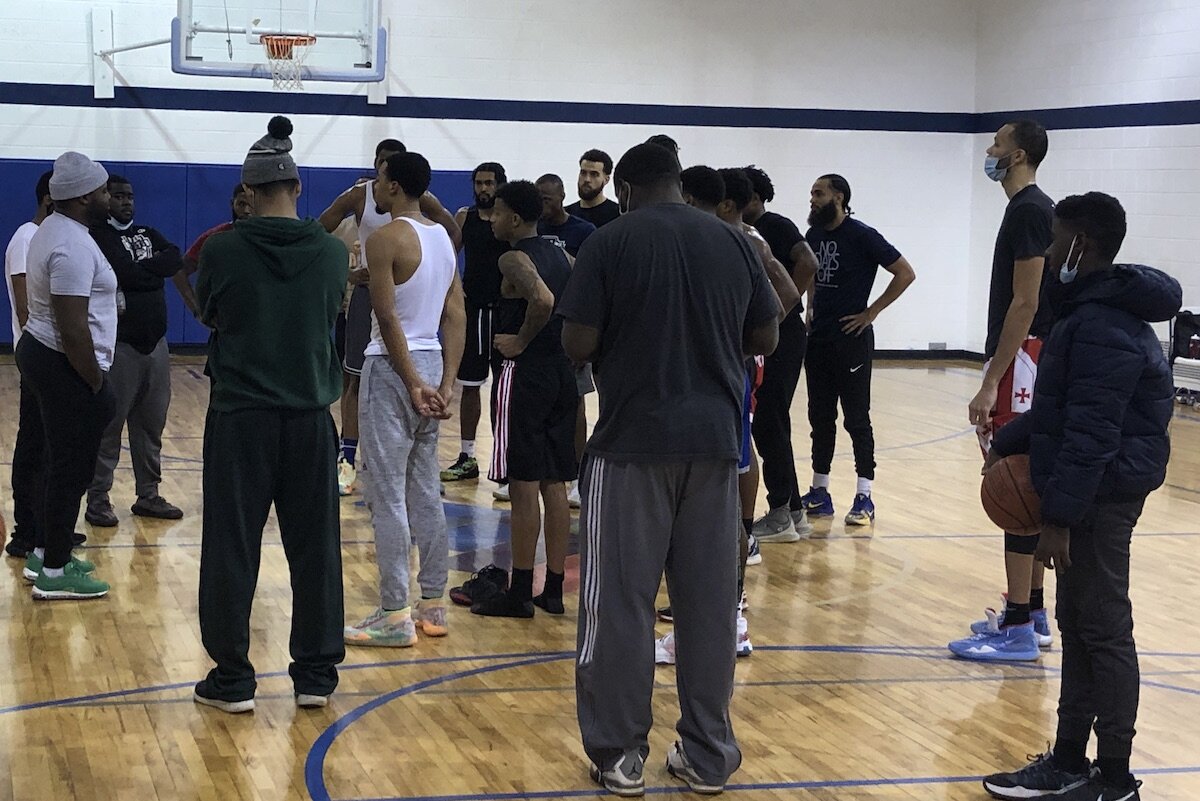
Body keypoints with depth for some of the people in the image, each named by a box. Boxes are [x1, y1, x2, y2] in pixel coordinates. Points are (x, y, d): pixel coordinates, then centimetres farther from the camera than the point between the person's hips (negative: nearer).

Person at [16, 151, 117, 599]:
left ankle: (43, 554, 29)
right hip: (65, 367, -11)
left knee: (60, 464, 19)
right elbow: (73, 330, -26)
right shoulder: (73, 246, -23)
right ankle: (54, 574, 5)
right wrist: (96, 384, -17)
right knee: (71, 470, -2)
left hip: (41, 354, 11)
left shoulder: (54, 230, 11)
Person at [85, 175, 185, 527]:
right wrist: (155, 270, -5)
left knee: (151, 425, 13)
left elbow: (176, 260, -3)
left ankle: (148, 496, 22)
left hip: (155, 344, 7)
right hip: (119, 345, -7)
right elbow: (122, 274, -21)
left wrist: (140, 270, -11)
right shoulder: (97, 236, -7)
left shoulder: (148, 234, 15)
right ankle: (97, 501, 4)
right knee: (108, 426, -2)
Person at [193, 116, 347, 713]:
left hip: (239, 416, -2)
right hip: (310, 417, 2)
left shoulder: (221, 250, -8)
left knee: (231, 549, 6)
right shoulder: (333, 253, -2)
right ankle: (316, 674, 16)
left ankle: (231, 678, 10)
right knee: (315, 547, 10)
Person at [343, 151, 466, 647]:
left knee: (387, 495, -4)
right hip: (431, 363, 8)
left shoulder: (386, 239, -12)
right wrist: (446, 383, 3)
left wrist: (412, 384, -16)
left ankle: (395, 615, -2)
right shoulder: (443, 238, 11)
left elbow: (389, 318, -18)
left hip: (394, 367, -8)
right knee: (426, 492, 13)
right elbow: (456, 316, 7)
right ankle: (433, 606, 18)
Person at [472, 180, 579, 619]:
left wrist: (521, 341, -17)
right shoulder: (562, 257, 13)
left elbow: (543, 300, -29)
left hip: (526, 372, -8)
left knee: (524, 486, -4)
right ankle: (554, 588, 15)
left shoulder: (514, 260, -11)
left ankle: (520, 593, 0)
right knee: (555, 484, 11)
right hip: (563, 372, 8)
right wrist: (563, 341, 12)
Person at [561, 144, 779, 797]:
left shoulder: (611, 241, -5)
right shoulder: (731, 241, 6)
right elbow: (765, 338, 11)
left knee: (619, 601, 5)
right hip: (714, 437, 4)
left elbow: (577, 345, -9)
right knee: (709, 599, 9)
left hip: (632, 440, -3)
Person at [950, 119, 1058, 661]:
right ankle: (1033, 613, 21)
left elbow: (1025, 303, -20)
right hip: (1034, 363, 11)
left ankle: (1018, 630, -8)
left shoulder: (1027, 211, -15)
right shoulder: (1036, 208, 17)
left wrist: (991, 383, -22)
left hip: (1022, 361, -11)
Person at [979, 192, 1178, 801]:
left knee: (1104, 631, -3)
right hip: (1095, 492, 11)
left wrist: (1060, 515, -24)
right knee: (1077, 624, 14)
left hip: (1102, 496, -11)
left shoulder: (1103, 327, -21)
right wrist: (1010, 441, 18)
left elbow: (1091, 434, -25)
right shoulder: (1093, 311, 14)